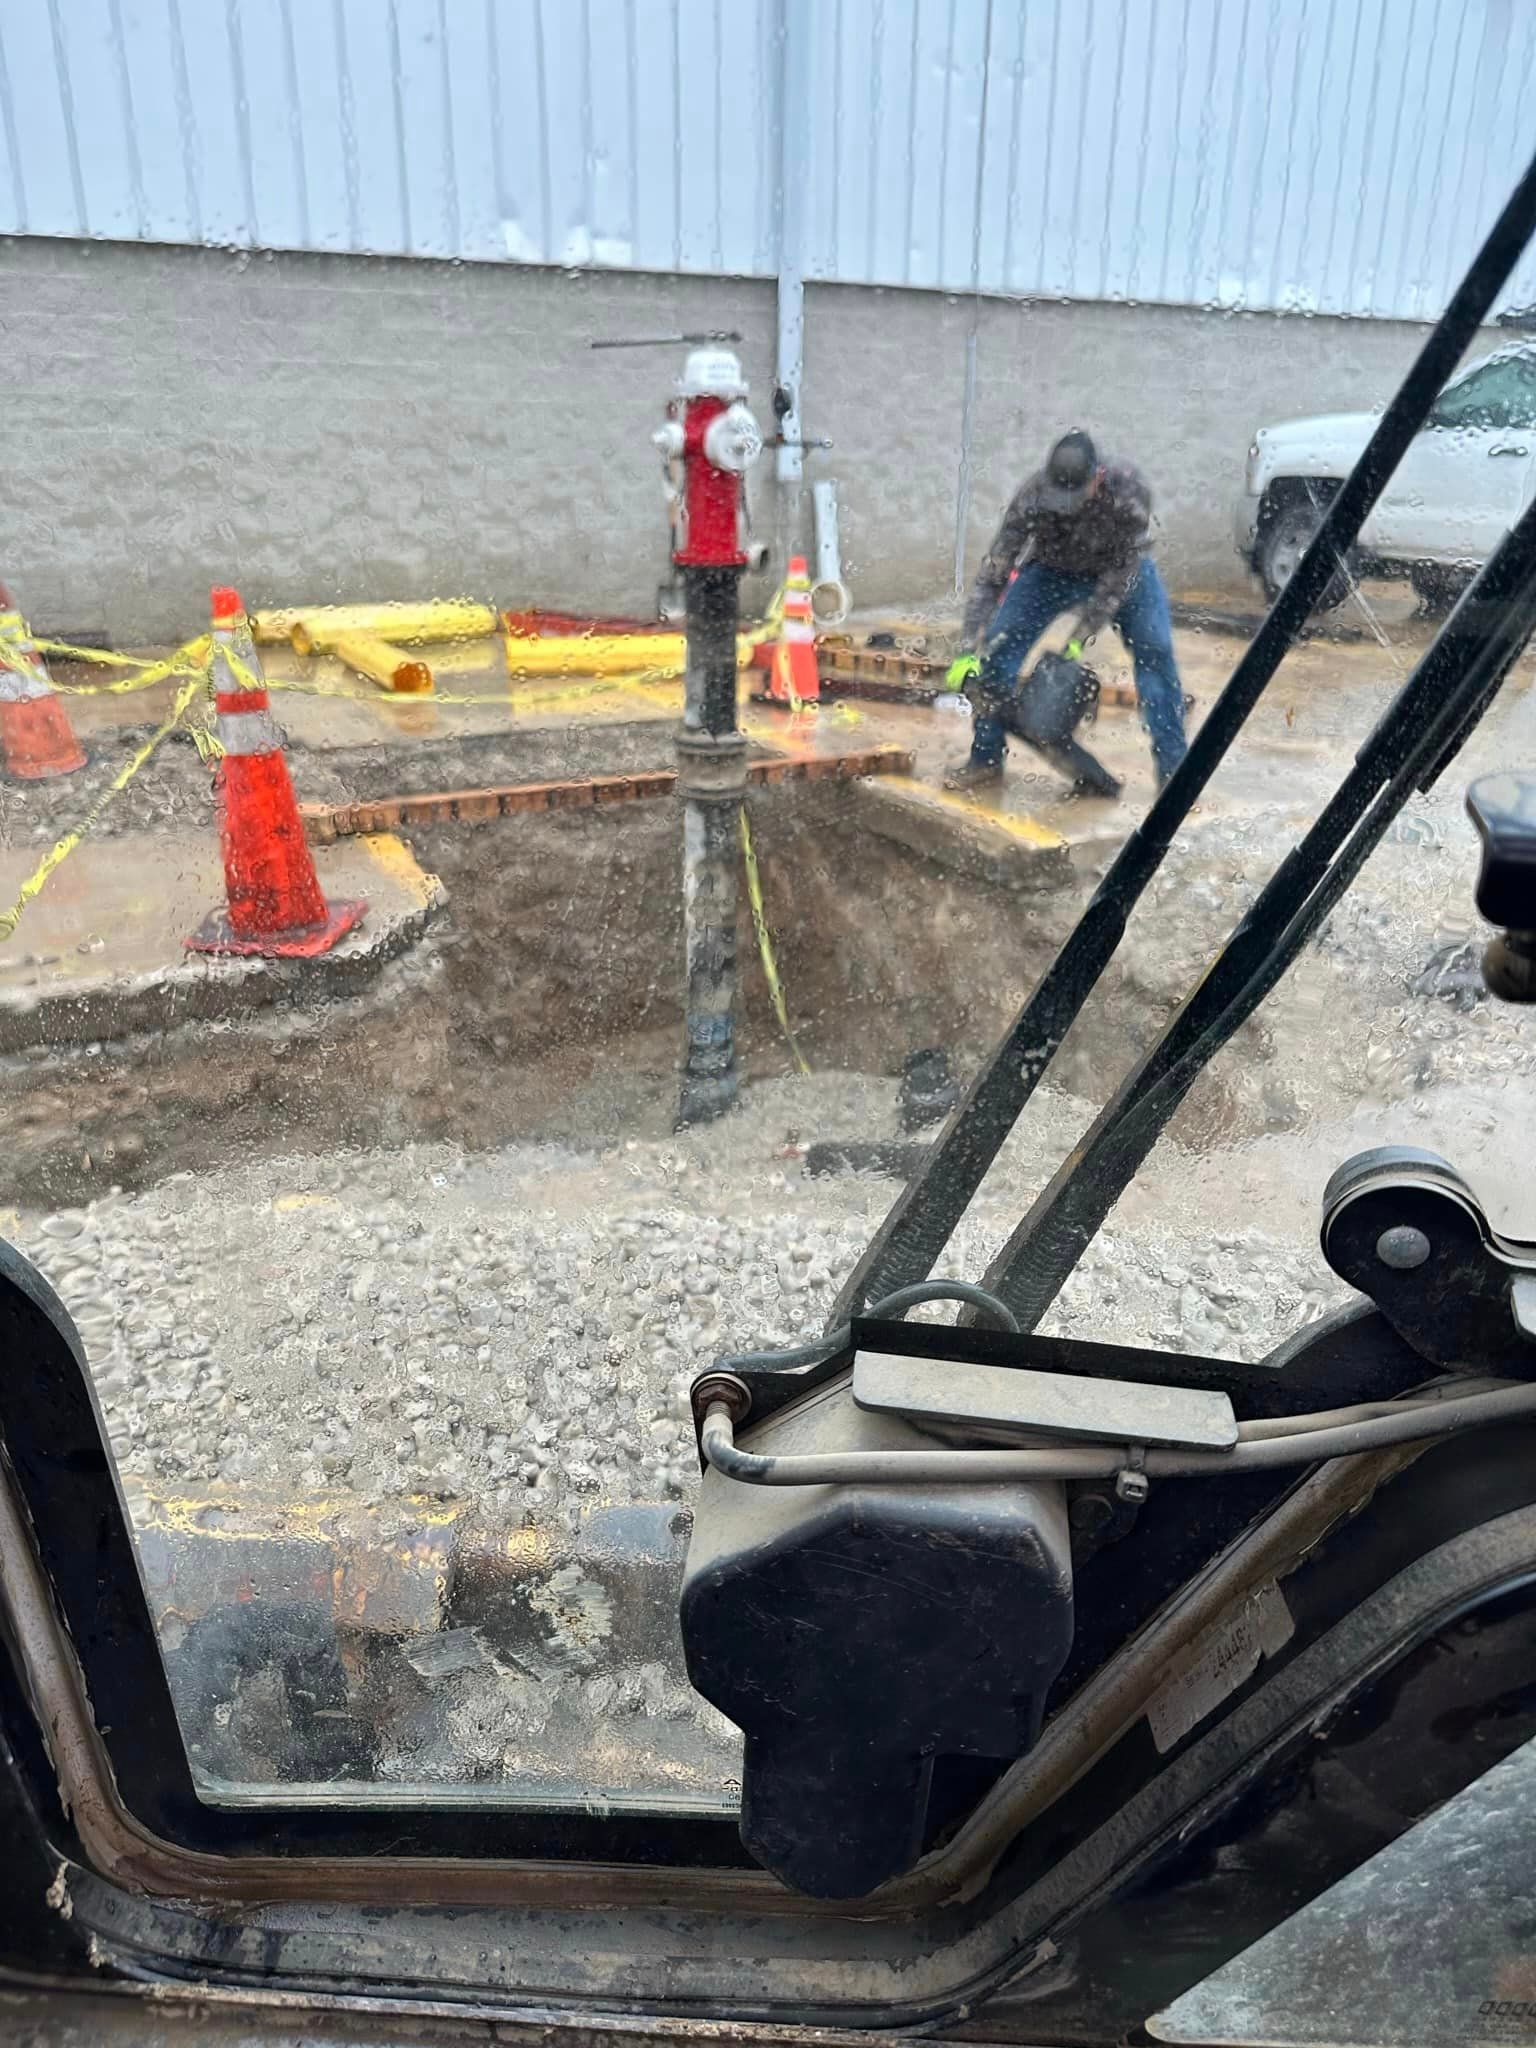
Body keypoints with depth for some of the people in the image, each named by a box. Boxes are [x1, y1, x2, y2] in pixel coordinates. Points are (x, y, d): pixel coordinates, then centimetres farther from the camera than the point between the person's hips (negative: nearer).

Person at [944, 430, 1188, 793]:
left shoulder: (1128, 488, -36)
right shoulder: (1033, 496, -33)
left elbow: (1123, 571, -29)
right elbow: (992, 574, -30)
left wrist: (1081, 635, -33)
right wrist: (969, 650, -36)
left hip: (1121, 570, -1)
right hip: (1054, 568, 1)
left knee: (1155, 651, -17)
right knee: (998, 645, -13)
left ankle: (1172, 768, -11)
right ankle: (986, 758, -2)